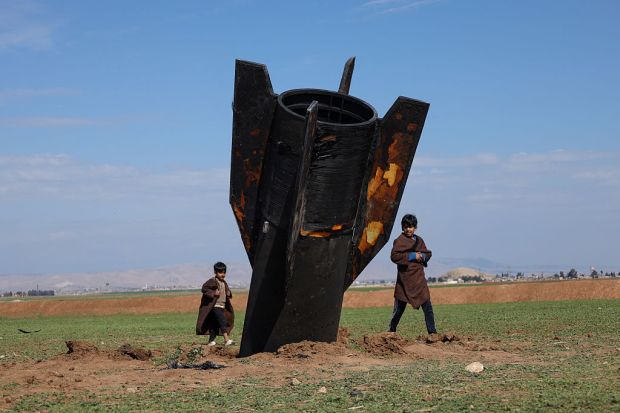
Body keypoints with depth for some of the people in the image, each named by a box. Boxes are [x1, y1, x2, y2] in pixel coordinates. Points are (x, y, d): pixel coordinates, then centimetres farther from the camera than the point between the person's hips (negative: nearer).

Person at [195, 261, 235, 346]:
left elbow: (227, 291, 30)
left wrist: (229, 294, 6)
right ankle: (226, 339, -27)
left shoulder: (224, 283, 16)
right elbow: (204, 288, -15)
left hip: (222, 307, 8)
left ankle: (211, 341, 17)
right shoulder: (212, 281, -9)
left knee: (215, 324, 11)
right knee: (222, 320, -20)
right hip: (215, 306, -8)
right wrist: (213, 293, -23)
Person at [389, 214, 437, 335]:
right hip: (405, 279, -5)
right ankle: (391, 331, 19)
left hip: (419, 278, 5)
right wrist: (412, 256, -18)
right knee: (399, 307, 3)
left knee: (427, 306, -1)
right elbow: (394, 256, -17)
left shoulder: (419, 240, 12)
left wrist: (423, 256, -1)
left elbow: (428, 253, 22)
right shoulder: (400, 240, -6)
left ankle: (432, 332, 2)